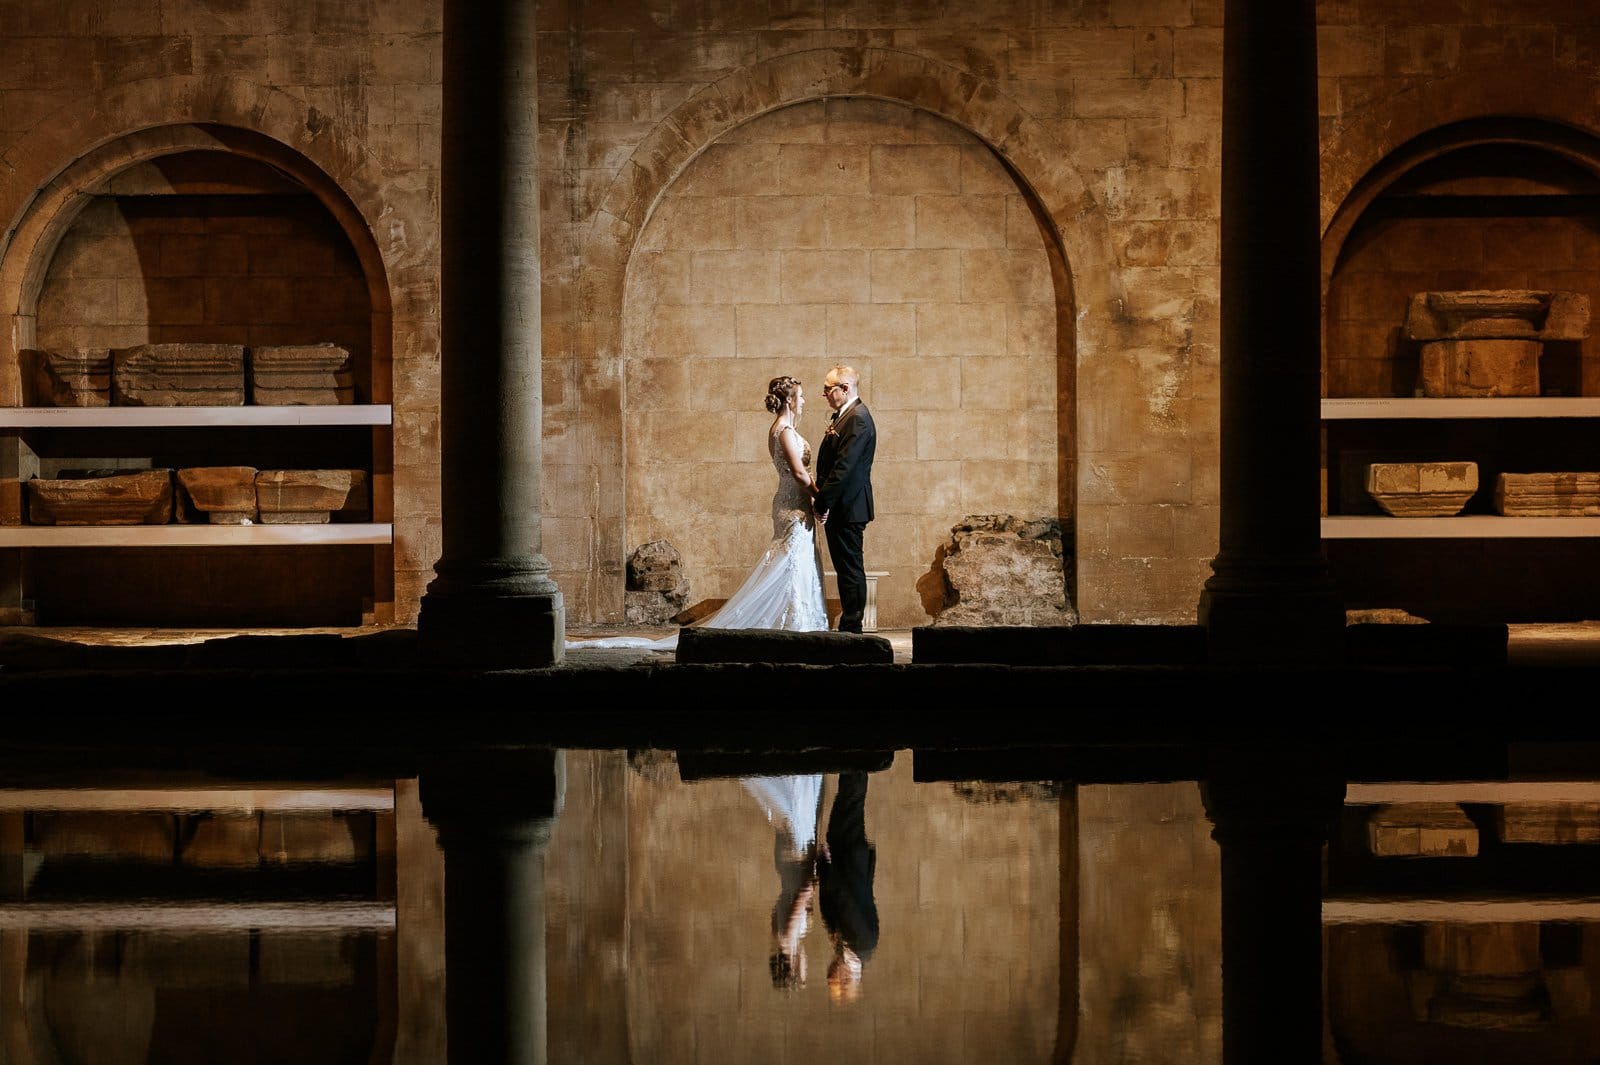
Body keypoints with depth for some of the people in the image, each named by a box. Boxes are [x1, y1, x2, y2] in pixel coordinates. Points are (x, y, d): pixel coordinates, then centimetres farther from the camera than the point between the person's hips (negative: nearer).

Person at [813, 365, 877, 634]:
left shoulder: (857, 419, -16)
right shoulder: (842, 416, 16)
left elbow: (844, 467, -22)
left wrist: (823, 502, -19)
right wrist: (821, 500, 7)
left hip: (847, 507, -10)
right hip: (837, 507, 10)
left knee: (850, 569, -5)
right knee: (846, 569, 12)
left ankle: (851, 629, -2)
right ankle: (849, 627, 17)